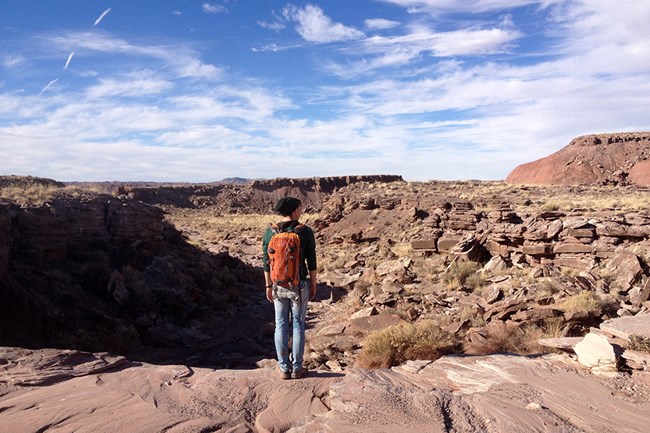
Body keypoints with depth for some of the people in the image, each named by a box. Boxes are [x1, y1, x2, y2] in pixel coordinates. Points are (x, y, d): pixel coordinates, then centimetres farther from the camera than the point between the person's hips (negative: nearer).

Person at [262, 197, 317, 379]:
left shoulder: (270, 232, -5)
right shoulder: (306, 231, -12)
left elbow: (266, 262, -2)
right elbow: (311, 262, -8)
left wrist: (268, 286, 8)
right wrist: (313, 285, 4)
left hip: (279, 285, 2)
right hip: (299, 285, -2)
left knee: (281, 325, 13)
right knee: (298, 325, 10)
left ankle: (284, 369, 18)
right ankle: (297, 368, 18)